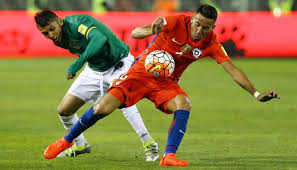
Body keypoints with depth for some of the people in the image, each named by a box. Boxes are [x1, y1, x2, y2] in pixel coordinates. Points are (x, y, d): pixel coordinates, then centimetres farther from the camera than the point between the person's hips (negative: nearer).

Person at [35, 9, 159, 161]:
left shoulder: (77, 23, -31)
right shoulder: (59, 39, -6)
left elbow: (100, 38, -52)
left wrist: (78, 63, -58)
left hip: (118, 63, -8)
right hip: (94, 69, 8)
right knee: (64, 110, 3)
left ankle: (149, 144, -29)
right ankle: (80, 145, 29)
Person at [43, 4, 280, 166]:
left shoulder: (211, 44, -12)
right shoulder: (176, 23, -20)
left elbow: (232, 69, -12)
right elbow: (135, 33, -21)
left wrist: (257, 94, -17)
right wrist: (150, 31, -44)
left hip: (167, 82, 2)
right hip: (141, 71, -2)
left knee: (184, 105, -30)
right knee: (103, 108, -13)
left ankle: (169, 156, -32)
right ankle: (67, 141, 9)